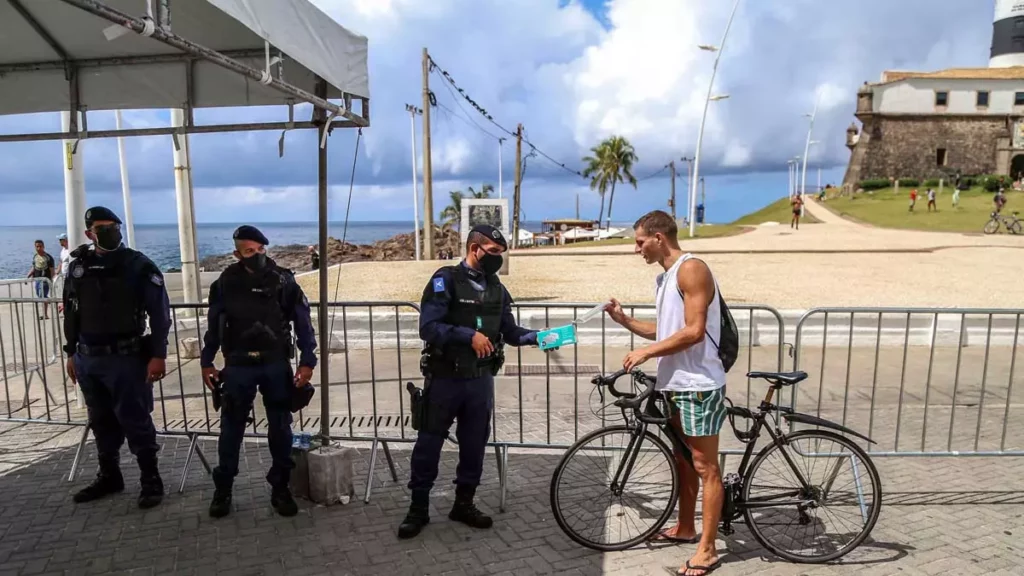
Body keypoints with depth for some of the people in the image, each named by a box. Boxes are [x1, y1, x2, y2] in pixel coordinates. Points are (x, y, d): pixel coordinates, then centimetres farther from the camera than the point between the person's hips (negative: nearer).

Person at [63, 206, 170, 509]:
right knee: (101, 421, 16)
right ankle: (109, 476, 31)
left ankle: (151, 480, 11)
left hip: (127, 357, -5)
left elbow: (159, 313, -10)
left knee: (135, 421, -1)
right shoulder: (79, 267, 7)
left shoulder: (139, 266, -7)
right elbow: (71, 313, 15)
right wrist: (71, 353, 14)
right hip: (88, 359, 5)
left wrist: (158, 355, -16)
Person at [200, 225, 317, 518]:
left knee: (280, 428, 6)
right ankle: (222, 489, 24)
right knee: (231, 428, 9)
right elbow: (214, 325, 8)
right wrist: (206, 362, 8)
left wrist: (307, 361, -8)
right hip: (238, 365, 1)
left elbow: (303, 322, -3)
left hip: (276, 364, 0)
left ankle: (280, 488, 20)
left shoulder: (282, 280, -6)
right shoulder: (226, 282, -1)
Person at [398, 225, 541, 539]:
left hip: (481, 380, 5)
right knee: (429, 444, 6)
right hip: (444, 379, -5)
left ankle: (464, 504, 28)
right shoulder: (445, 280, -11)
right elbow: (428, 327, -20)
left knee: (474, 446, 12)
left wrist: (537, 336, -9)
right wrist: (469, 335, -27)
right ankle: (418, 508, 20)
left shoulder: (497, 288, 7)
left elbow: (510, 332, 8)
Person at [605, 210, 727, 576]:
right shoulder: (665, 278, 15)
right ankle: (685, 528, 34)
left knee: (705, 467, -1)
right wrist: (624, 320, 8)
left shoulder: (691, 269, -15)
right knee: (682, 460, 19)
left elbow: (694, 331, -22)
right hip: (675, 382, 10)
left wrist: (645, 352, -16)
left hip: (698, 384, -10)